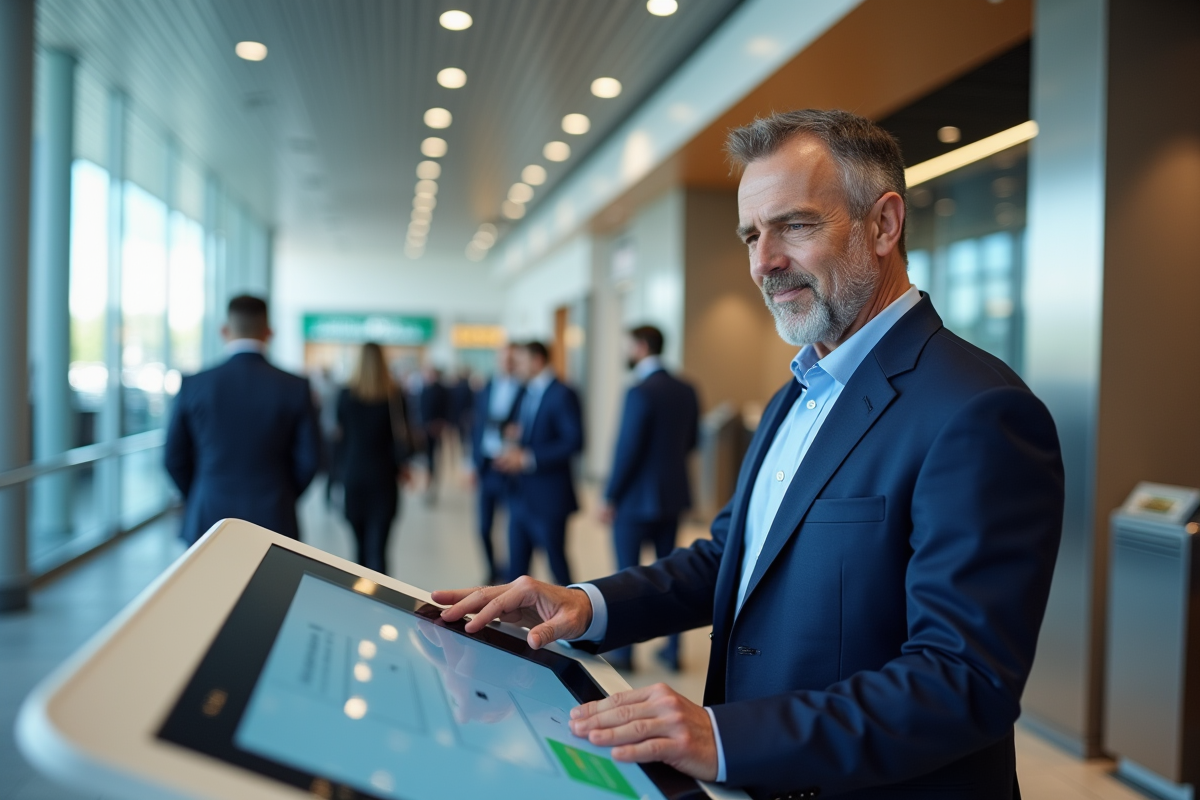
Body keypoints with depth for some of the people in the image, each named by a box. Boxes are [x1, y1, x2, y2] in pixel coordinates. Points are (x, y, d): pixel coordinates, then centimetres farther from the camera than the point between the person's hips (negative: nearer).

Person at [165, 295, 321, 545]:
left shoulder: (193, 385, -2)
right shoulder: (295, 387, -5)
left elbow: (176, 459, 4)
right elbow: (308, 460, -2)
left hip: (209, 523, 1)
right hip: (273, 524, -1)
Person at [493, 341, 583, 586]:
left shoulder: (562, 395, -12)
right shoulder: (528, 394, 14)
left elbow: (574, 442, -19)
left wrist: (528, 458, -22)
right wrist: (513, 446, -3)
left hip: (547, 498, -8)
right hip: (520, 495, 8)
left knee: (556, 563, 2)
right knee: (517, 566, 11)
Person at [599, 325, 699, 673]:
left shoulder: (640, 392, -20)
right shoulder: (686, 390, 3)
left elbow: (627, 449, -19)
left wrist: (610, 498, -11)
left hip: (637, 498, -7)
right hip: (672, 494, 7)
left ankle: (623, 651, 16)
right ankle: (672, 649, 22)